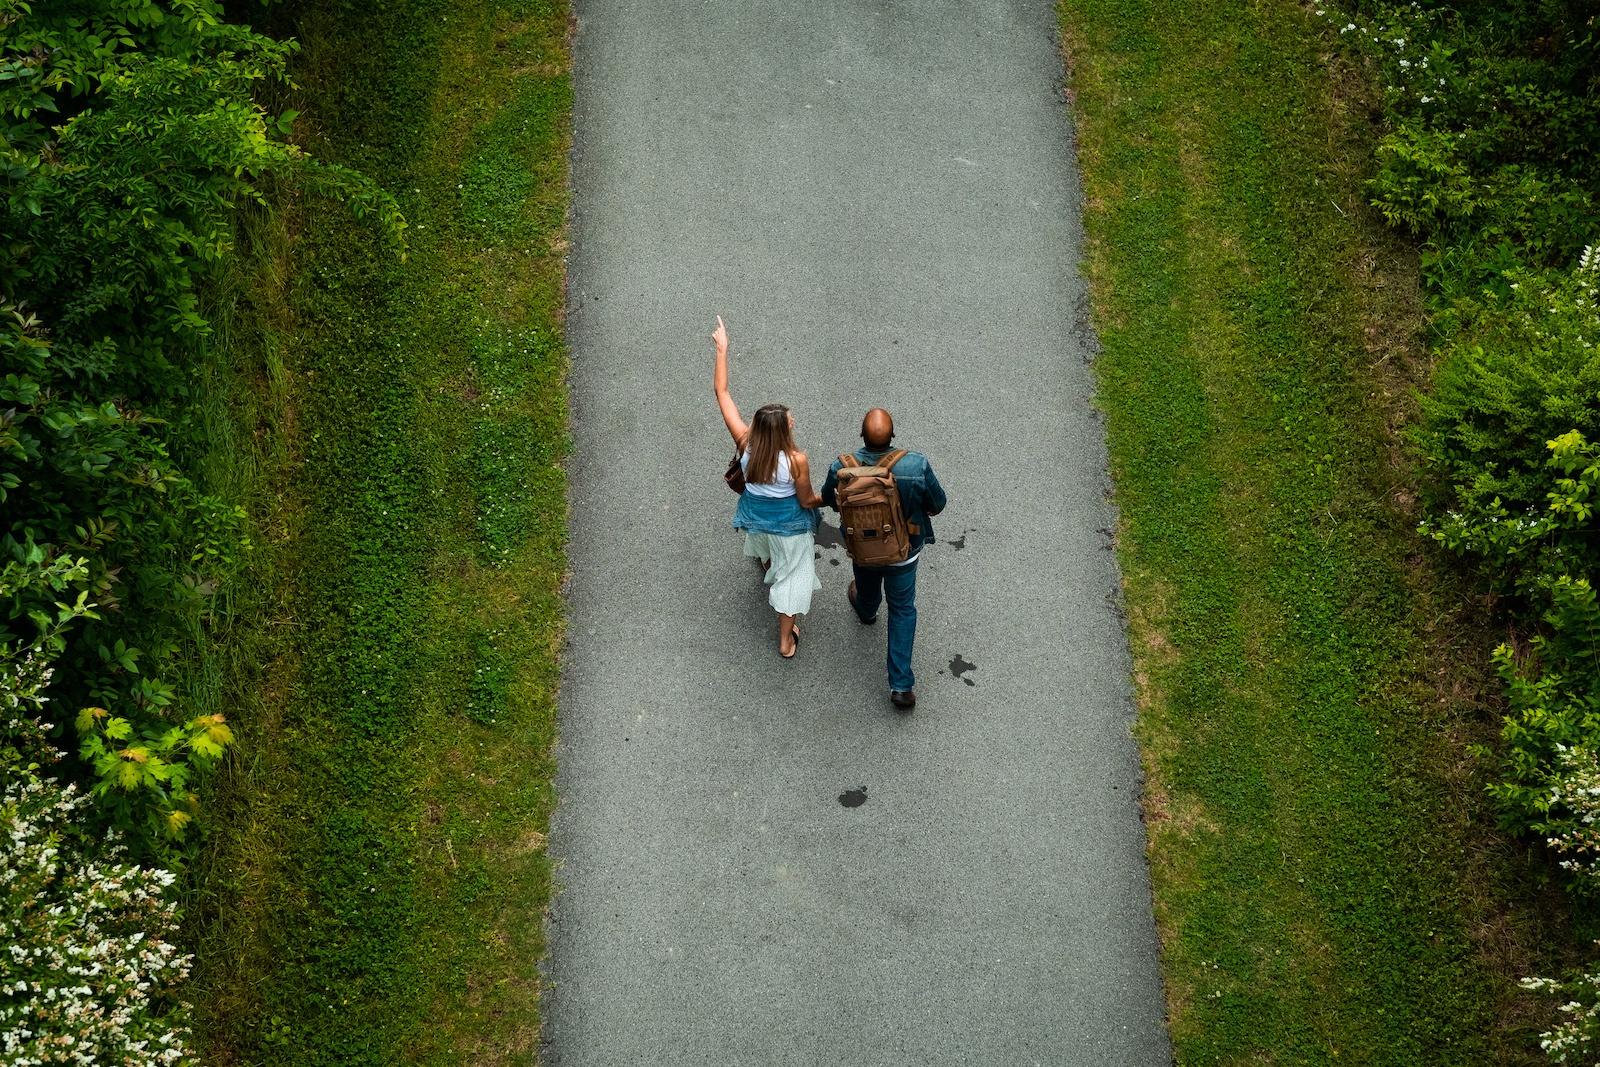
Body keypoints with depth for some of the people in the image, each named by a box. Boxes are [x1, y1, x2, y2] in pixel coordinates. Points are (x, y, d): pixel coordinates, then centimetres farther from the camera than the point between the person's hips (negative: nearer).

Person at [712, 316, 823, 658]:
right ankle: (786, 639, 31)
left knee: (767, 552, 38)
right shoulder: (796, 461, -36)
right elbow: (807, 501, -20)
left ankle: (769, 579, 72)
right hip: (789, 525, -4)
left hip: (756, 518, 4)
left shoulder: (745, 443, -27)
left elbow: (722, 393, -21)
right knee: (790, 574, 19)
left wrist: (722, 349, -16)